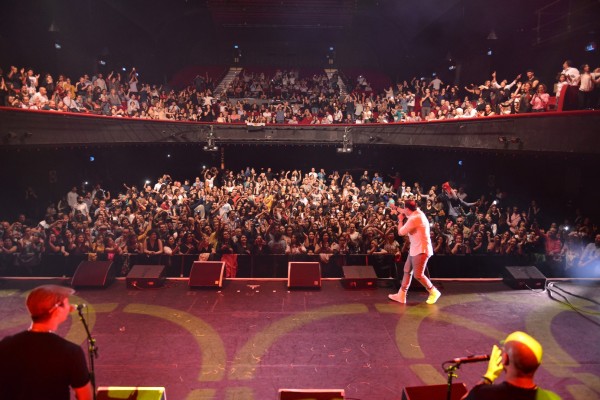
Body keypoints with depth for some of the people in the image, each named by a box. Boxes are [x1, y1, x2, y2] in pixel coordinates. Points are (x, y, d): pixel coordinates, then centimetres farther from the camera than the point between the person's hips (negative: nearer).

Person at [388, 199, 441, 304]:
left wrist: (400, 220, -1)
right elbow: (406, 212, 29)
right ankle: (401, 295, 17)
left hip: (421, 250, -11)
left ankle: (434, 292, 13)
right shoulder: (418, 213, 4)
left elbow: (401, 232, -15)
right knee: (407, 271, 12)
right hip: (415, 249, 11)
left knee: (418, 275, -7)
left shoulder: (414, 219, -24)